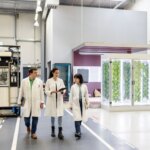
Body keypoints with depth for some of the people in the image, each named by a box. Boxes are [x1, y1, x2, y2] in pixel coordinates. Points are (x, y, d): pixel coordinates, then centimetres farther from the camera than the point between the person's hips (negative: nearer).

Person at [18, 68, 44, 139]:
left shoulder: (39, 81, 1)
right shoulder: (24, 81, 1)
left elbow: (41, 92, 3)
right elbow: (21, 92, 5)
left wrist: (42, 102, -1)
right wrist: (19, 102, 6)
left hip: (36, 103, 0)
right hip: (27, 102, 0)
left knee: (35, 118, 1)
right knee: (26, 117, 0)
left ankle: (33, 133, 17)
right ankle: (28, 126, 35)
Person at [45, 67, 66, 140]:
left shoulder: (61, 80, 5)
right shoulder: (49, 81, -2)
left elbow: (64, 89, 5)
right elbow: (46, 91, -4)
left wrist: (62, 91, -17)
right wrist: (52, 92, -21)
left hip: (59, 100, 1)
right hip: (51, 100, -1)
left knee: (60, 115, -7)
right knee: (53, 115, 9)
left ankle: (60, 132, -2)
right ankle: (53, 130, 26)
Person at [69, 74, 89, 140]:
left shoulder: (84, 86, 2)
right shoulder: (73, 86, 0)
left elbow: (86, 95, 6)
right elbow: (71, 96, 2)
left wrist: (87, 103, 5)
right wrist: (70, 104, 2)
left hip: (82, 104, 2)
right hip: (75, 104, -2)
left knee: (81, 117, 10)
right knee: (77, 118, -11)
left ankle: (77, 131, 29)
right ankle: (78, 133, -10)